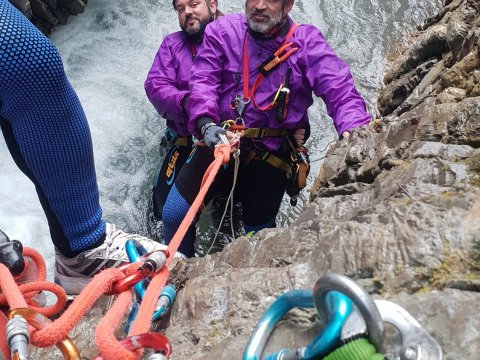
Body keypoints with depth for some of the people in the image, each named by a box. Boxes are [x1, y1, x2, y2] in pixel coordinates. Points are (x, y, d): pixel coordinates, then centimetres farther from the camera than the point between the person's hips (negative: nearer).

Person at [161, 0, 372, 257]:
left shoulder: (307, 42, -5)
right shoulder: (222, 31, -1)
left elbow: (340, 90, -17)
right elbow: (203, 81, -10)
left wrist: (354, 130, -37)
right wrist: (206, 124, -30)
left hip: (272, 155, -1)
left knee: (259, 232, 11)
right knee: (174, 214, -2)